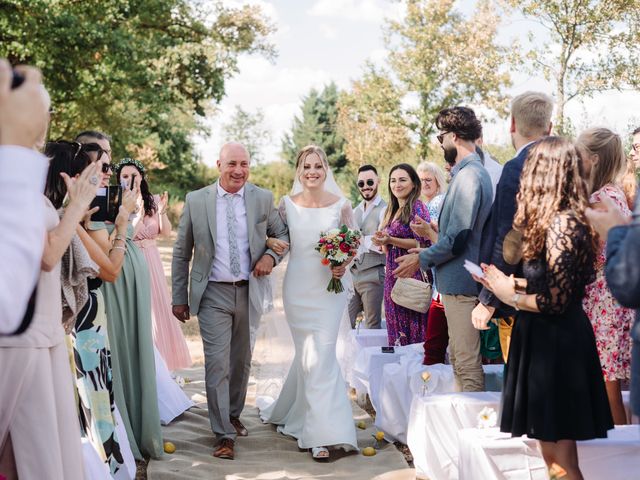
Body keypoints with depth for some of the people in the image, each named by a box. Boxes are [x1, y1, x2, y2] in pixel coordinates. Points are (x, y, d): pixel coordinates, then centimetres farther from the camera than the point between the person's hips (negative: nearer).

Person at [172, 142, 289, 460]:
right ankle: (224, 435, 1)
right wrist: (179, 297, 2)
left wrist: (271, 256, -10)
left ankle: (233, 416, 37)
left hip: (249, 292, 2)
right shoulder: (196, 201, -3)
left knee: (242, 361, 16)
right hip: (213, 294, -2)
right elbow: (181, 253, 3)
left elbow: (283, 234, 12)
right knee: (217, 363, -7)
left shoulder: (263, 199, 1)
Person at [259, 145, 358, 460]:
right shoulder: (287, 204, 2)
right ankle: (323, 432, 21)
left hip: (330, 287, -2)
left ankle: (319, 433, 4)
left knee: (319, 355, -7)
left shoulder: (341, 205, -2)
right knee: (308, 355, 8)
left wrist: (343, 266, -13)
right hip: (297, 287, 2)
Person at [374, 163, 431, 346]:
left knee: (413, 326, -7)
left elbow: (423, 243, -15)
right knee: (395, 324, 8)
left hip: (412, 274, -8)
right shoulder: (392, 210, 17)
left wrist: (391, 240, -19)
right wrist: (382, 243, 0)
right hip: (393, 275, 8)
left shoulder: (417, 207, -7)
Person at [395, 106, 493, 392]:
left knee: (467, 362, -4)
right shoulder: (472, 172, 14)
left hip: (461, 282, -11)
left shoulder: (468, 176, -18)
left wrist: (421, 259, -9)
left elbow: (457, 238, -21)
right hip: (457, 280, 11)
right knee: (459, 357, 17)